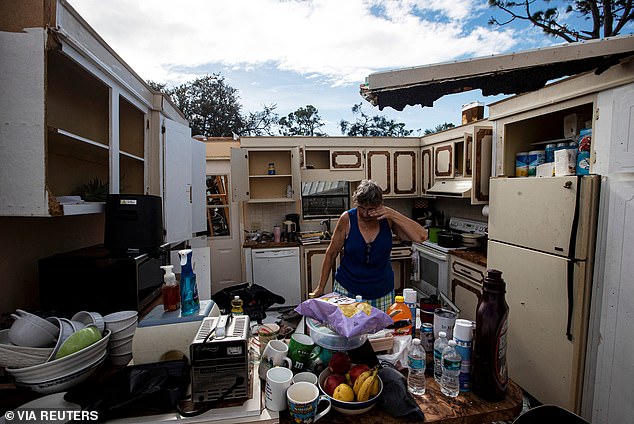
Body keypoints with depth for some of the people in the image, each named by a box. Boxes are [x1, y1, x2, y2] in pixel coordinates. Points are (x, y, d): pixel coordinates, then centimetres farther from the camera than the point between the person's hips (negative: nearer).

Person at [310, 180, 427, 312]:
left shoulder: (387, 219, -9)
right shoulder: (347, 219, -13)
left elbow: (422, 237, -15)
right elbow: (331, 253, -4)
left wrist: (394, 215, -25)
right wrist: (320, 287, 0)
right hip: (347, 290, -1)